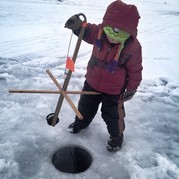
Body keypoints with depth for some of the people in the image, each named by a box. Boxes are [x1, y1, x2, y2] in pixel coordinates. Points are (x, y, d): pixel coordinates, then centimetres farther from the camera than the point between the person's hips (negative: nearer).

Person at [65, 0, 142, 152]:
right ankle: (81, 122, 55)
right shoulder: (99, 32, -17)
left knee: (112, 115, 10)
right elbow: (87, 31, -4)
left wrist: (132, 88, -4)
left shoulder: (133, 46, -24)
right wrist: (77, 25, -28)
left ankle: (116, 136, 40)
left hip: (114, 90, -4)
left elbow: (135, 70, -13)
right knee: (86, 105, 24)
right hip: (92, 82, 4)